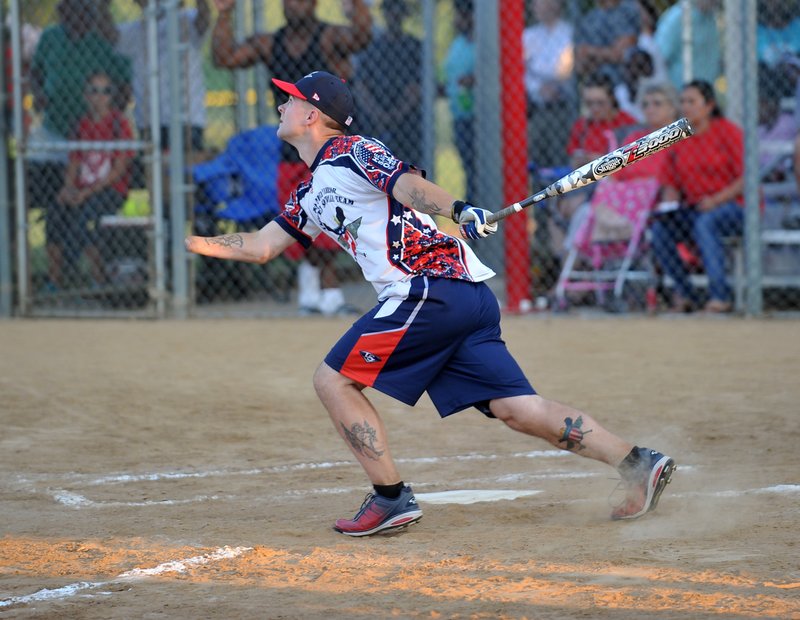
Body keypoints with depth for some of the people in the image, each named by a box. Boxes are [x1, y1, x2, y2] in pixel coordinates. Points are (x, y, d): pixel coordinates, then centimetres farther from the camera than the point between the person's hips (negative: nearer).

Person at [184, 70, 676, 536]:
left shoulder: (351, 153, 0)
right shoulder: (313, 194, 28)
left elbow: (406, 184, -18)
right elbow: (262, 246, 35)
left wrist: (458, 210, -36)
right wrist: (192, 242, 33)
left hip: (433, 287, -9)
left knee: (333, 379, -3)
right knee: (517, 408, -1)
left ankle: (392, 498, -2)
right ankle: (636, 462, -8)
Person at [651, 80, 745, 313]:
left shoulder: (728, 132, -6)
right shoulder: (678, 141, 9)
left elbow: (747, 178, -11)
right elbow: (670, 184, 14)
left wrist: (716, 200, -20)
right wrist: (668, 204, -8)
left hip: (734, 206, -5)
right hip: (693, 210, 5)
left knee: (704, 223, -36)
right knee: (660, 229, -22)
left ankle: (720, 296, -32)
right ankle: (684, 293, -11)